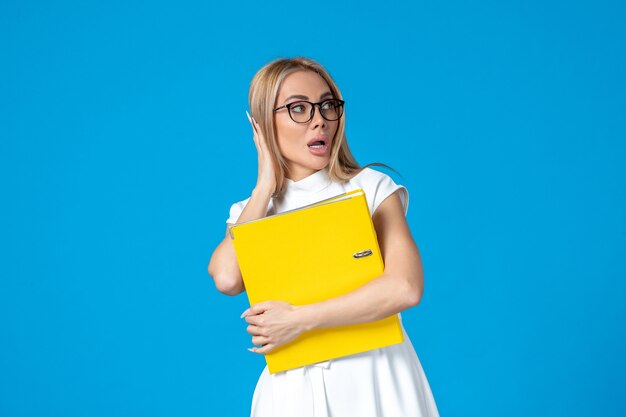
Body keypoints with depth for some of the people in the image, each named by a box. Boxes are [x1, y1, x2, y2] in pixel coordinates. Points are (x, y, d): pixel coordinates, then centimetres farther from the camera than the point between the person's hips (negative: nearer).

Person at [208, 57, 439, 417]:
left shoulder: (372, 187, -3)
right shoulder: (251, 211, 7)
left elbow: (406, 287, -17)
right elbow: (226, 279, -15)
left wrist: (299, 320, -19)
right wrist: (268, 184, -6)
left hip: (372, 377, -2)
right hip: (292, 386, 2)